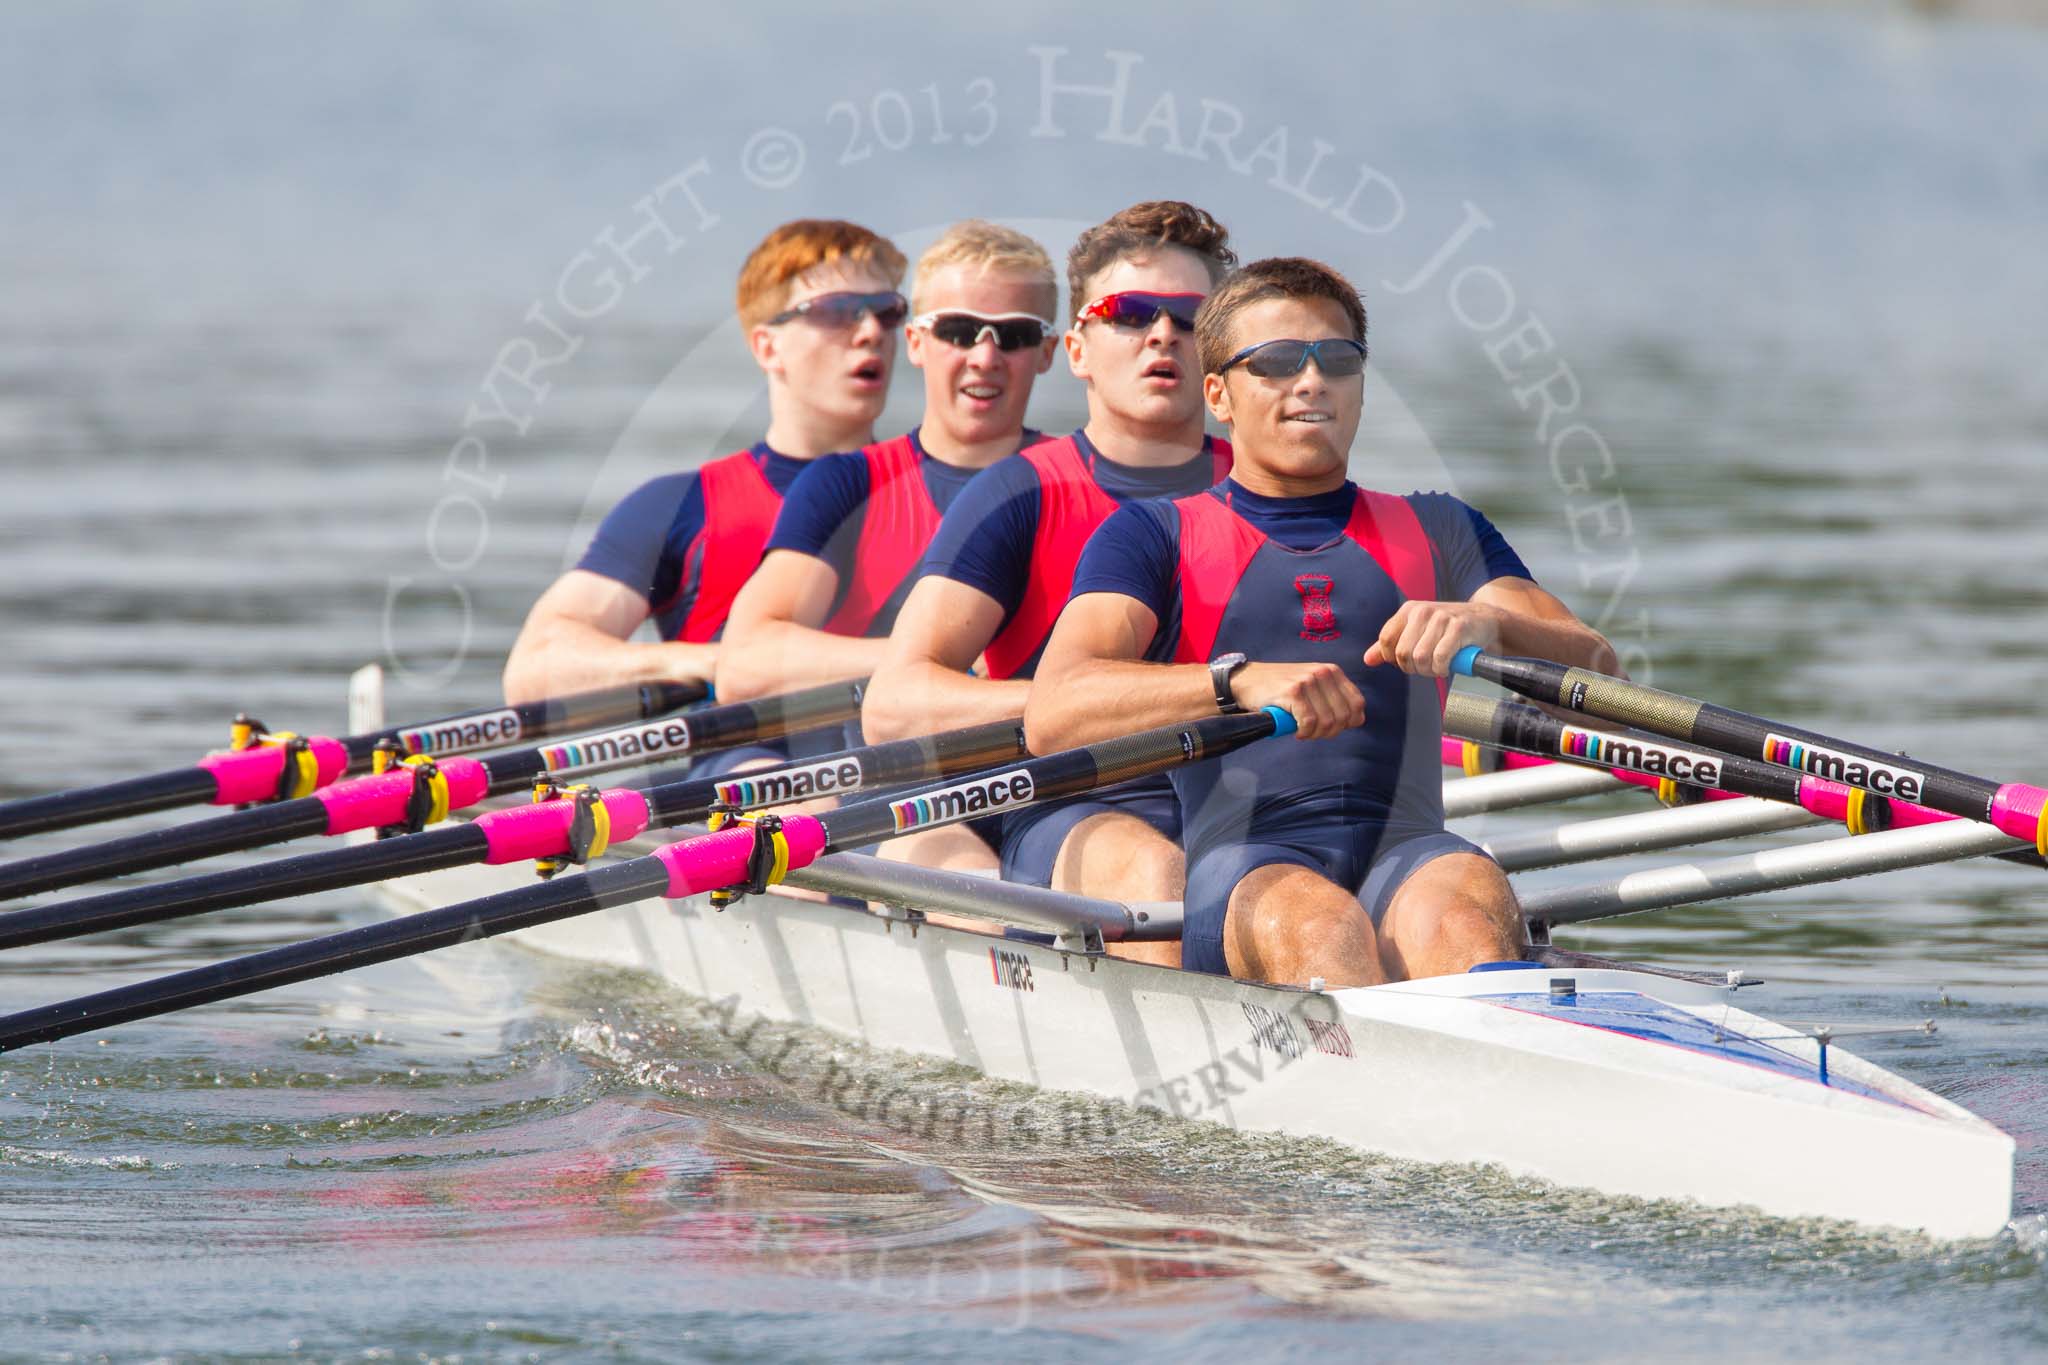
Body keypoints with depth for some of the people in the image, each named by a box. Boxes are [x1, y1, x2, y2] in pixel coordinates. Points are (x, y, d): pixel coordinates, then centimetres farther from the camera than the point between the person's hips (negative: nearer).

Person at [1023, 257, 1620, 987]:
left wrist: (1489, 625, -12)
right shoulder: (1153, 536, 18)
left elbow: (1594, 671, 12)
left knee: (1466, 908, -35)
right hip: (1241, 862, -2)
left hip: (1406, 854, 2)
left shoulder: (1435, 531, 27)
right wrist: (1239, 680, -19)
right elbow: (1052, 715, -1)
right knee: (1321, 927, -37)